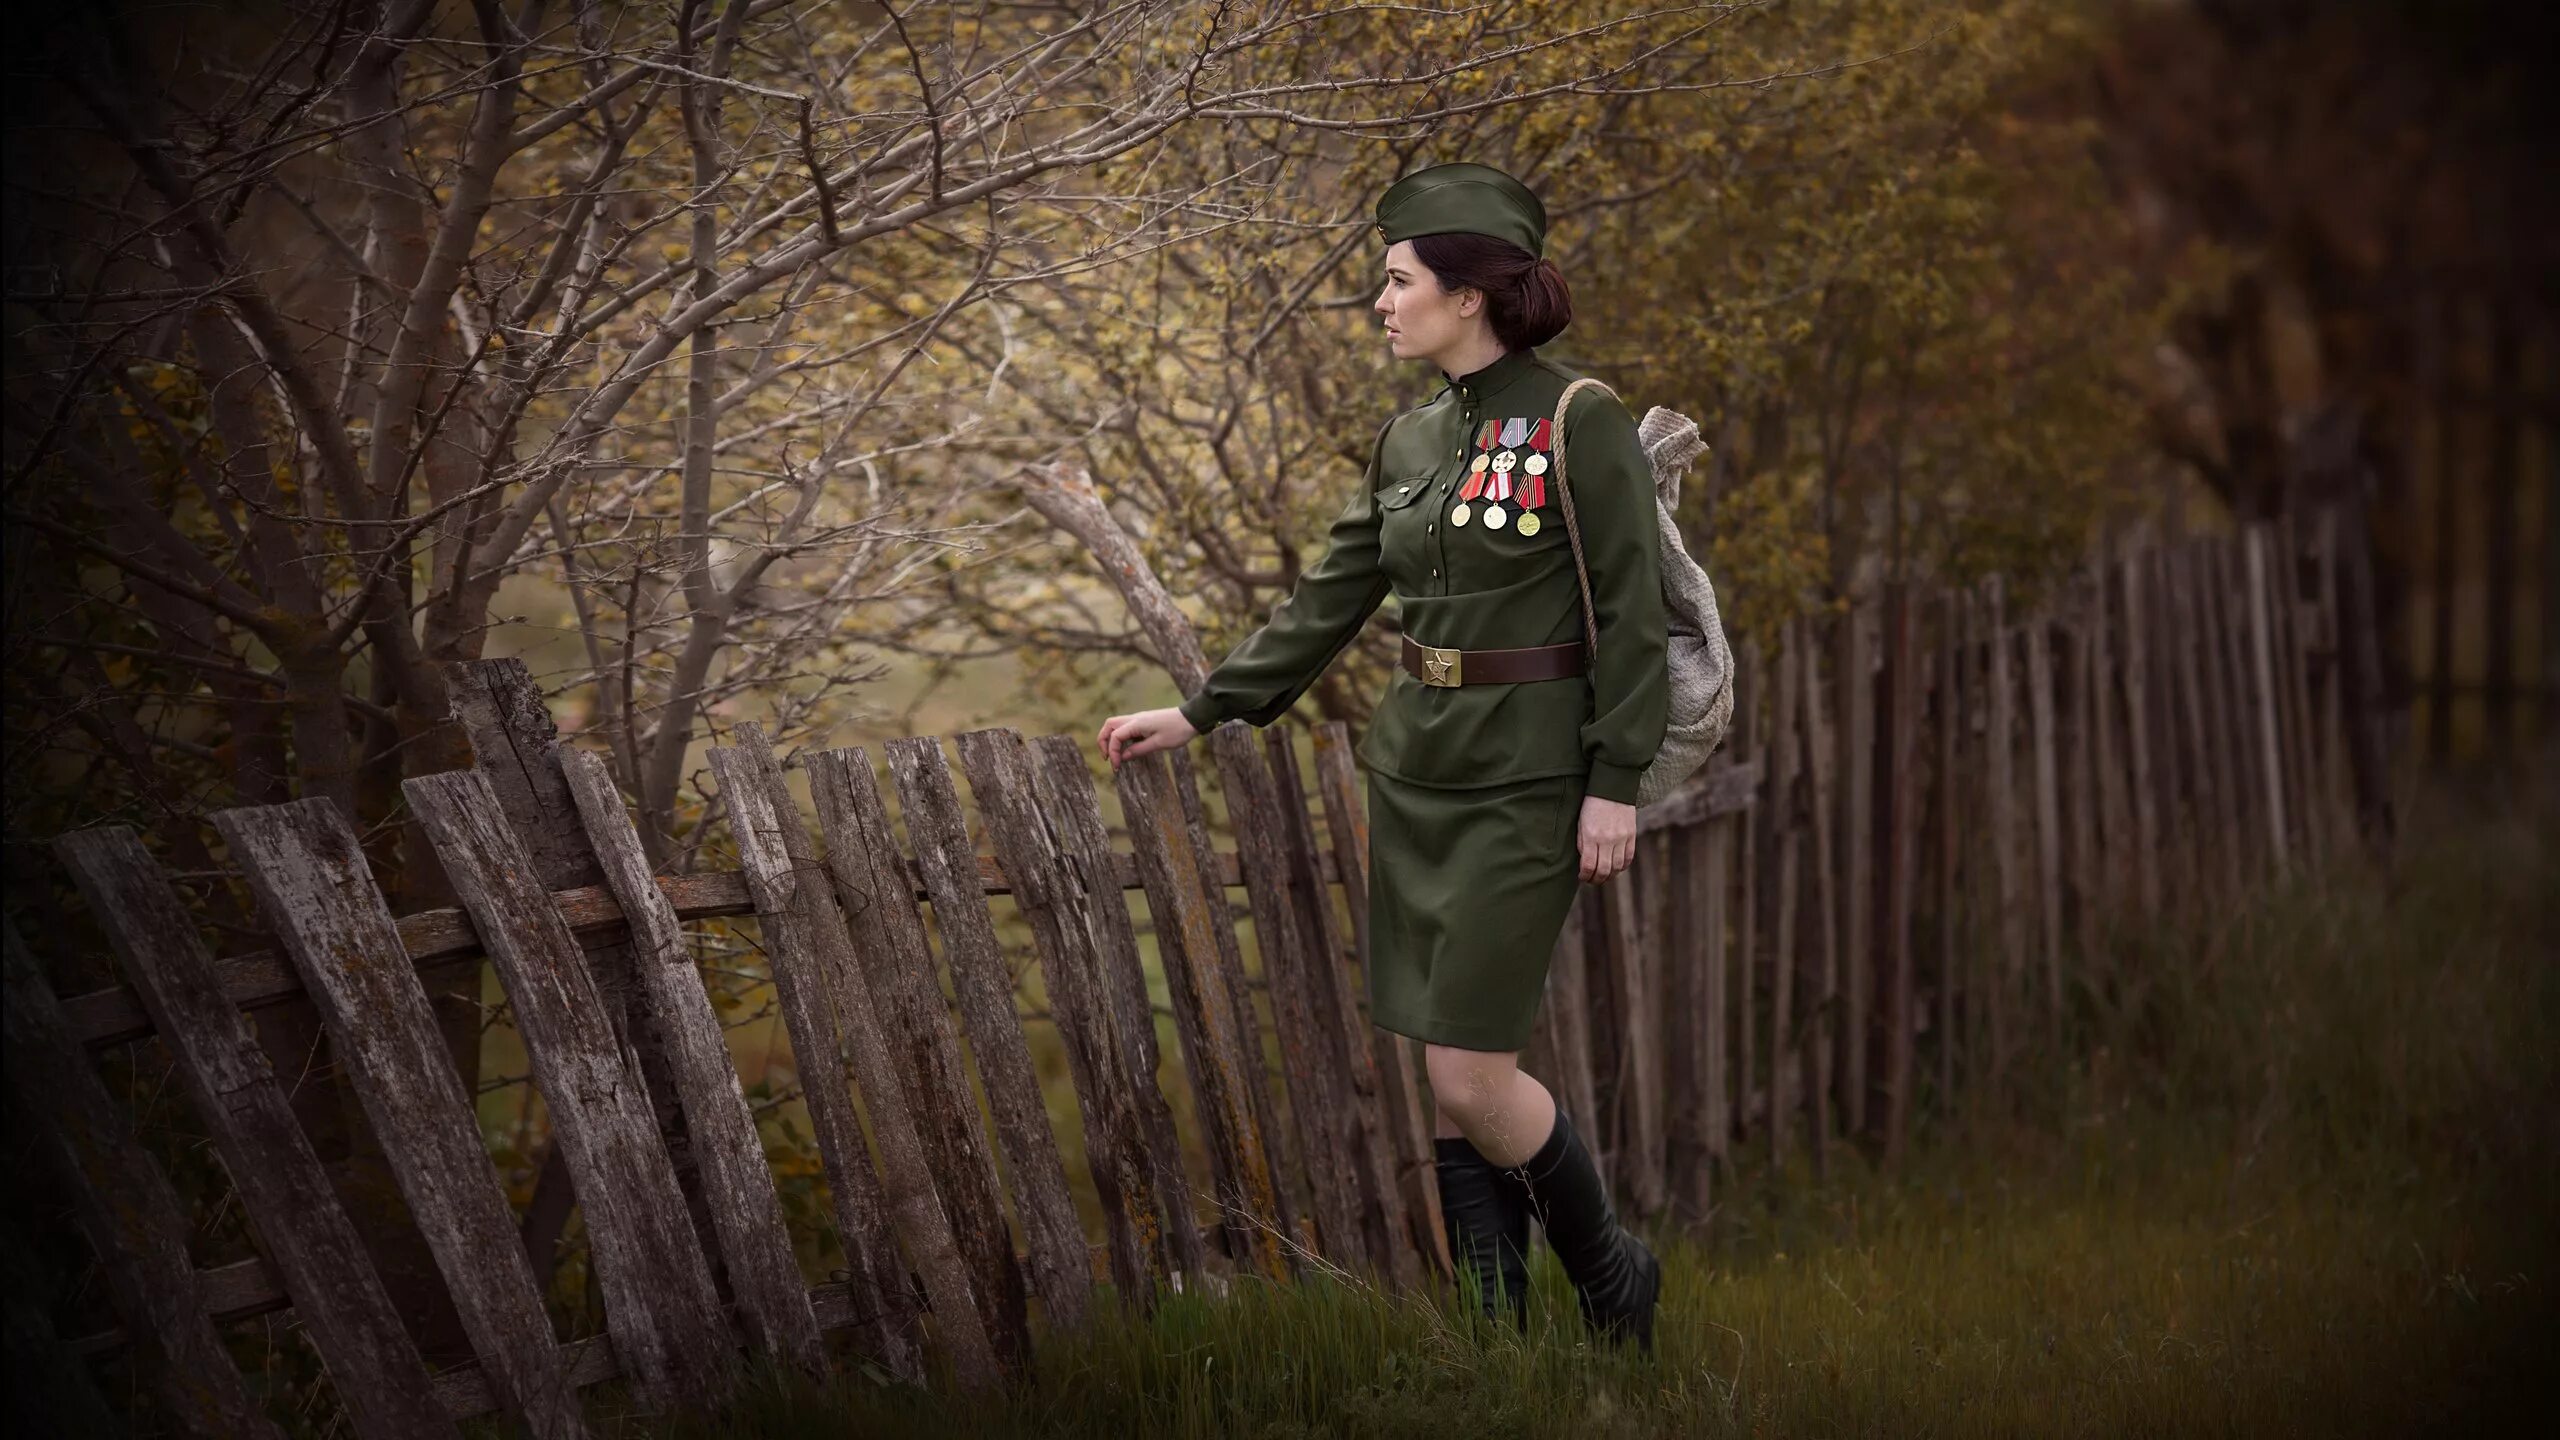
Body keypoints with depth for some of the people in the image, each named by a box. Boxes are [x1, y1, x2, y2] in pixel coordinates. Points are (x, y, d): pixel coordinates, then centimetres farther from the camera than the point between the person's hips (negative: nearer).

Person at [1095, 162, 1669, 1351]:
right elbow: (1327, 602, 14)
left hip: (1526, 783, -7)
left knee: (1468, 1076, -9)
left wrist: (1616, 786, -15)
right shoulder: (1410, 441, 9)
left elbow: (1628, 613, -12)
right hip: (1413, 771, 7)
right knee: (1454, 1074, 7)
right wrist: (1196, 714, 12)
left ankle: (1609, 1273, 15)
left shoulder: (1580, 422, -11)